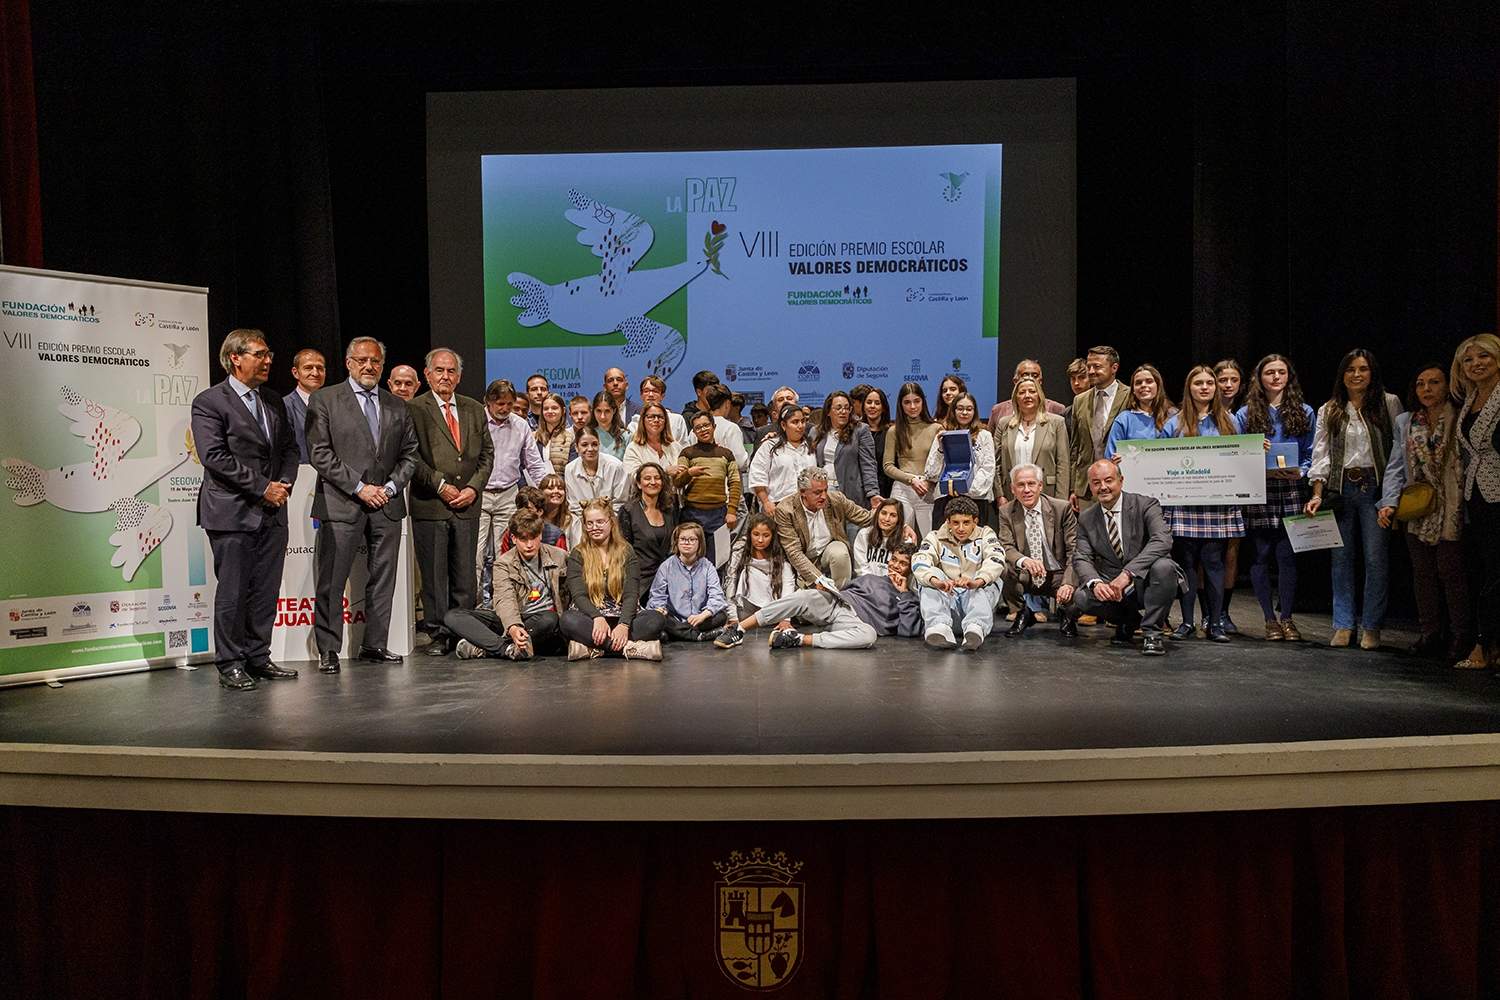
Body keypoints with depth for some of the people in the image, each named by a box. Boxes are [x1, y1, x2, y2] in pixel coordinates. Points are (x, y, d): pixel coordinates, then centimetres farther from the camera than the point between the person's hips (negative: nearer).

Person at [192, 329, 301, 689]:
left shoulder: (274, 402, 16)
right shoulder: (209, 402, -5)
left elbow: (289, 448, 18)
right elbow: (215, 457, -14)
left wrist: (284, 483, -2)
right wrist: (262, 487, -15)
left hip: (272, 512, 6)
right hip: (233, 512, -6)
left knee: (266, 591, 9)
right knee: (232, 593, 0)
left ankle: (258, 658, 19)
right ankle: (230, 665, 9)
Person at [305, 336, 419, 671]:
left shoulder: (397, 406, 14)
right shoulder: (324, 400, 1)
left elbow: (409, 454, 14)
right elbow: (320, 453, -6)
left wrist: (390, 487, -2)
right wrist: (359, 487, -12)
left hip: (387, 505, 4)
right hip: (341, 504, -4)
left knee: (383, 579, 7)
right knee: (332, 581, -2)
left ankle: (374, 645, 16)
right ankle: (328, 650, 7)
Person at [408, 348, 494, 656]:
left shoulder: (474, 409, 14)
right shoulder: (414, 409, -1)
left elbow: (487, 453, 13)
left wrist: (473, 487, -1)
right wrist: (440, 486, -11)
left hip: (467, 504, 4)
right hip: (430, 505, -4)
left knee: (466, 575, 6)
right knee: (434, 575, 2)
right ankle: (438, 634, 12)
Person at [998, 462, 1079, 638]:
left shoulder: (1062, 508, -7)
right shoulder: (1006, 512, -2)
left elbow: (1074, 550, -11)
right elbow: (1006, 548, -13)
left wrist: (1068, 583, -27)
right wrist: (1024, 561, -37)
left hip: (1058, 576, -1)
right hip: (1026, 578, 1)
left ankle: (1065, 615, 10)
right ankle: (1024, 612, 2)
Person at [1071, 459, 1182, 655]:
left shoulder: (1145, 505, -7)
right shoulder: (1086, 518, 6)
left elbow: (1163, 541, -24)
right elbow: (1081, 558, -2)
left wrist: (1128, 573, -34)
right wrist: (1095, 582, -26)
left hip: (1145, 582, -3)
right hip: (1111, 588, 3)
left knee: (1164, 566, -35)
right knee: (1082, 597, -25)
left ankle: (1151, 631, -15)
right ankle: (1128, 620, 7)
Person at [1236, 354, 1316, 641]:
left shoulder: (1304, 413, 10)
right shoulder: (1245, 414, 7)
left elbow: (1310, 454, 10)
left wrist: (1300, 472, -9)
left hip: (1291, 491, 1)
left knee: (1287, 555, -1)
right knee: (1261, 555, 1)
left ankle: (1287, 618, 10)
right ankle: (1270, 619, 12)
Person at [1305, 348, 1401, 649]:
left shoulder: (1388, 404, 4)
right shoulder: (1329, 411, 10)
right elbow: (1321, 455, 7)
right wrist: (1317, 495, -2)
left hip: (1375, 487, -2)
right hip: (1341, 488, 2)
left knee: (1375, 557, -4)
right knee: (1341, 558, 4)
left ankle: (1371, 627, 5)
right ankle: (1343, 625, 9)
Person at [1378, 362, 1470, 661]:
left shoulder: (1461, 422, -3)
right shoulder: (1405, 422, 9)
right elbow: (1396, 467, 6)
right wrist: (1389, 502, -7)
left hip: (1451, 511, -4)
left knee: (1451, 570, -5)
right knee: (1423, 573, 9)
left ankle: (1462, 636, 7)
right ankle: (1430, 633, 19)